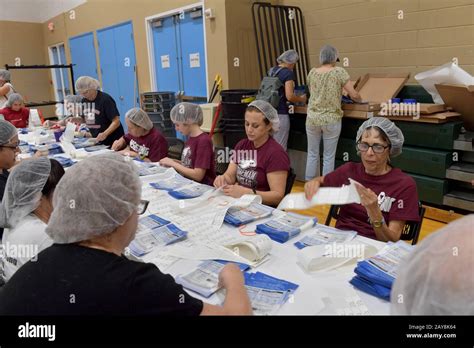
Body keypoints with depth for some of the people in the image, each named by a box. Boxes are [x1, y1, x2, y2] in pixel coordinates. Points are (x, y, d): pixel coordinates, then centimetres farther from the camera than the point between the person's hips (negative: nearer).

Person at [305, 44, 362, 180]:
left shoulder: (312, 72, 5)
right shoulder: (339, 72, -6)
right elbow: (354, 95, -5)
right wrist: (360, 100, 16)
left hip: (312, 118, 3)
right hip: (331, 120, -3)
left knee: (312, 154, 14)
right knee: (328, 157, 6)